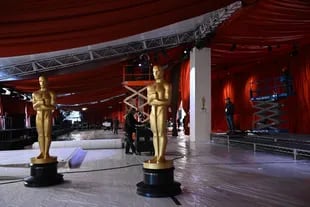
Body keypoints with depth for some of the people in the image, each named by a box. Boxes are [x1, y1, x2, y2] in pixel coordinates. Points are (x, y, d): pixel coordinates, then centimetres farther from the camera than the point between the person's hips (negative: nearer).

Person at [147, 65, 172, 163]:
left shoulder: (166, 85, 0)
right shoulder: (149, 86, 17)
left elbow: (168, 101, -9)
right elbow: (149, 101, 11)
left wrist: (154, 101, -6)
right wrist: (152, 96, -8)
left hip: (162, 110, -6)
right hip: (153, 111, 6)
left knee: (162, 133, -7)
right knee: (155, 133, 6)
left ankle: (161, 156, -4)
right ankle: (156, 155, 9)